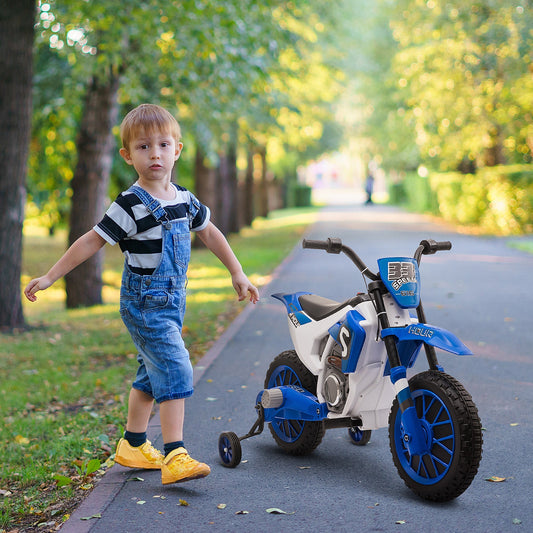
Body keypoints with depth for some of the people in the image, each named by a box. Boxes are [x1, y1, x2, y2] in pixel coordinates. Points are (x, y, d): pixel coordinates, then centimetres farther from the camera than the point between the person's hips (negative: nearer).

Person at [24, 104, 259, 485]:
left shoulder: (184, 199, 6)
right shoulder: (131, 205, -14)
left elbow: (210, 233, 20)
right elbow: (92, 241, -10)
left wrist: (238, 274, 22)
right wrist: (50, 277, -9)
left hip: (172, 300, 8)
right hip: (144, 303, -8)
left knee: (152, 374, 16)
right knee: (175, 370, -16)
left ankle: (133, 445, 30)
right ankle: (174, 456, -16)